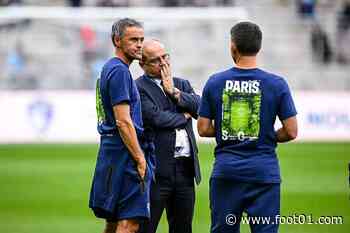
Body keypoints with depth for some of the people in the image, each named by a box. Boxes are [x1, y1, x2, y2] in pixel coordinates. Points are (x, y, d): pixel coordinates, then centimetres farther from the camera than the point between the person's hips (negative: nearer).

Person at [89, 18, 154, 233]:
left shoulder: (109, 69, 19)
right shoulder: (120, 71, -13)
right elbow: (123, 122, -18)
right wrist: (140, 159, -16)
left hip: (110, 151, 10)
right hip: (124, 153, -10)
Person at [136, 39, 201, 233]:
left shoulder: (181, 84, 17)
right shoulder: (138, 88, -5)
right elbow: (157, 118, -17)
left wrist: (174, 91, -6)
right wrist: (184, 116, 0)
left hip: (185, 168, 7)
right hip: (157, 170, -7)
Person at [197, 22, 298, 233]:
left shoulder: (215, 83, 0)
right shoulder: (276, 84, -5)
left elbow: (204, 129, 3)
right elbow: (291, 132, -5)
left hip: (225, 170, 2)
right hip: (264, 172, -2)